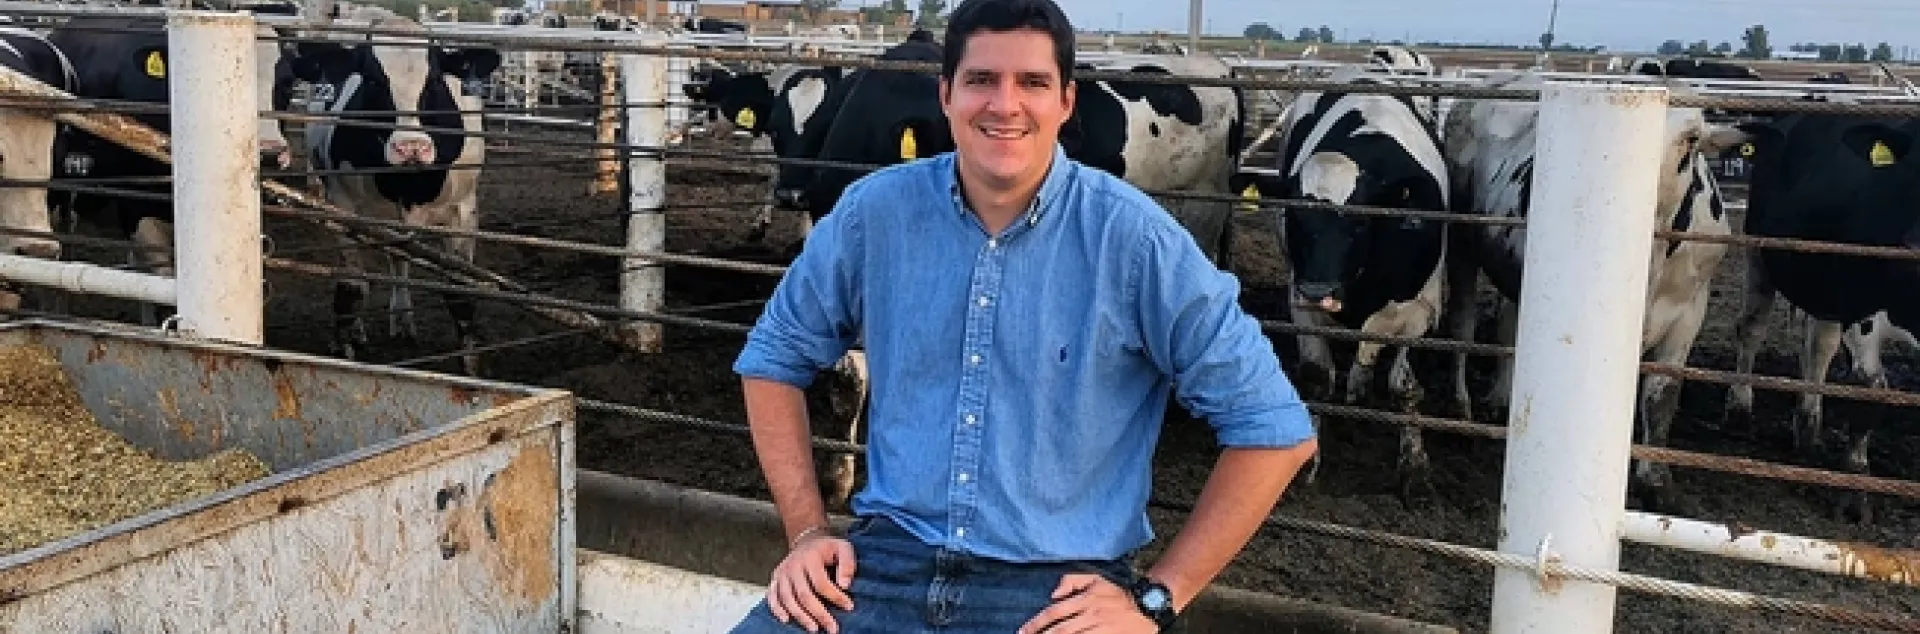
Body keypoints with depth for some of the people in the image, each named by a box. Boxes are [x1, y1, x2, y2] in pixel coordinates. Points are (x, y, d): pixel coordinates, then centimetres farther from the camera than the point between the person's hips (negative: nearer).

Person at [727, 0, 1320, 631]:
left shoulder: (1133, 237, -10)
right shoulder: (874, 211, 0)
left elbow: (1273, 426, -6)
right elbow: (775, 356, 15)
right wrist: (807, 529, 6)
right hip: (887, 560, 2)